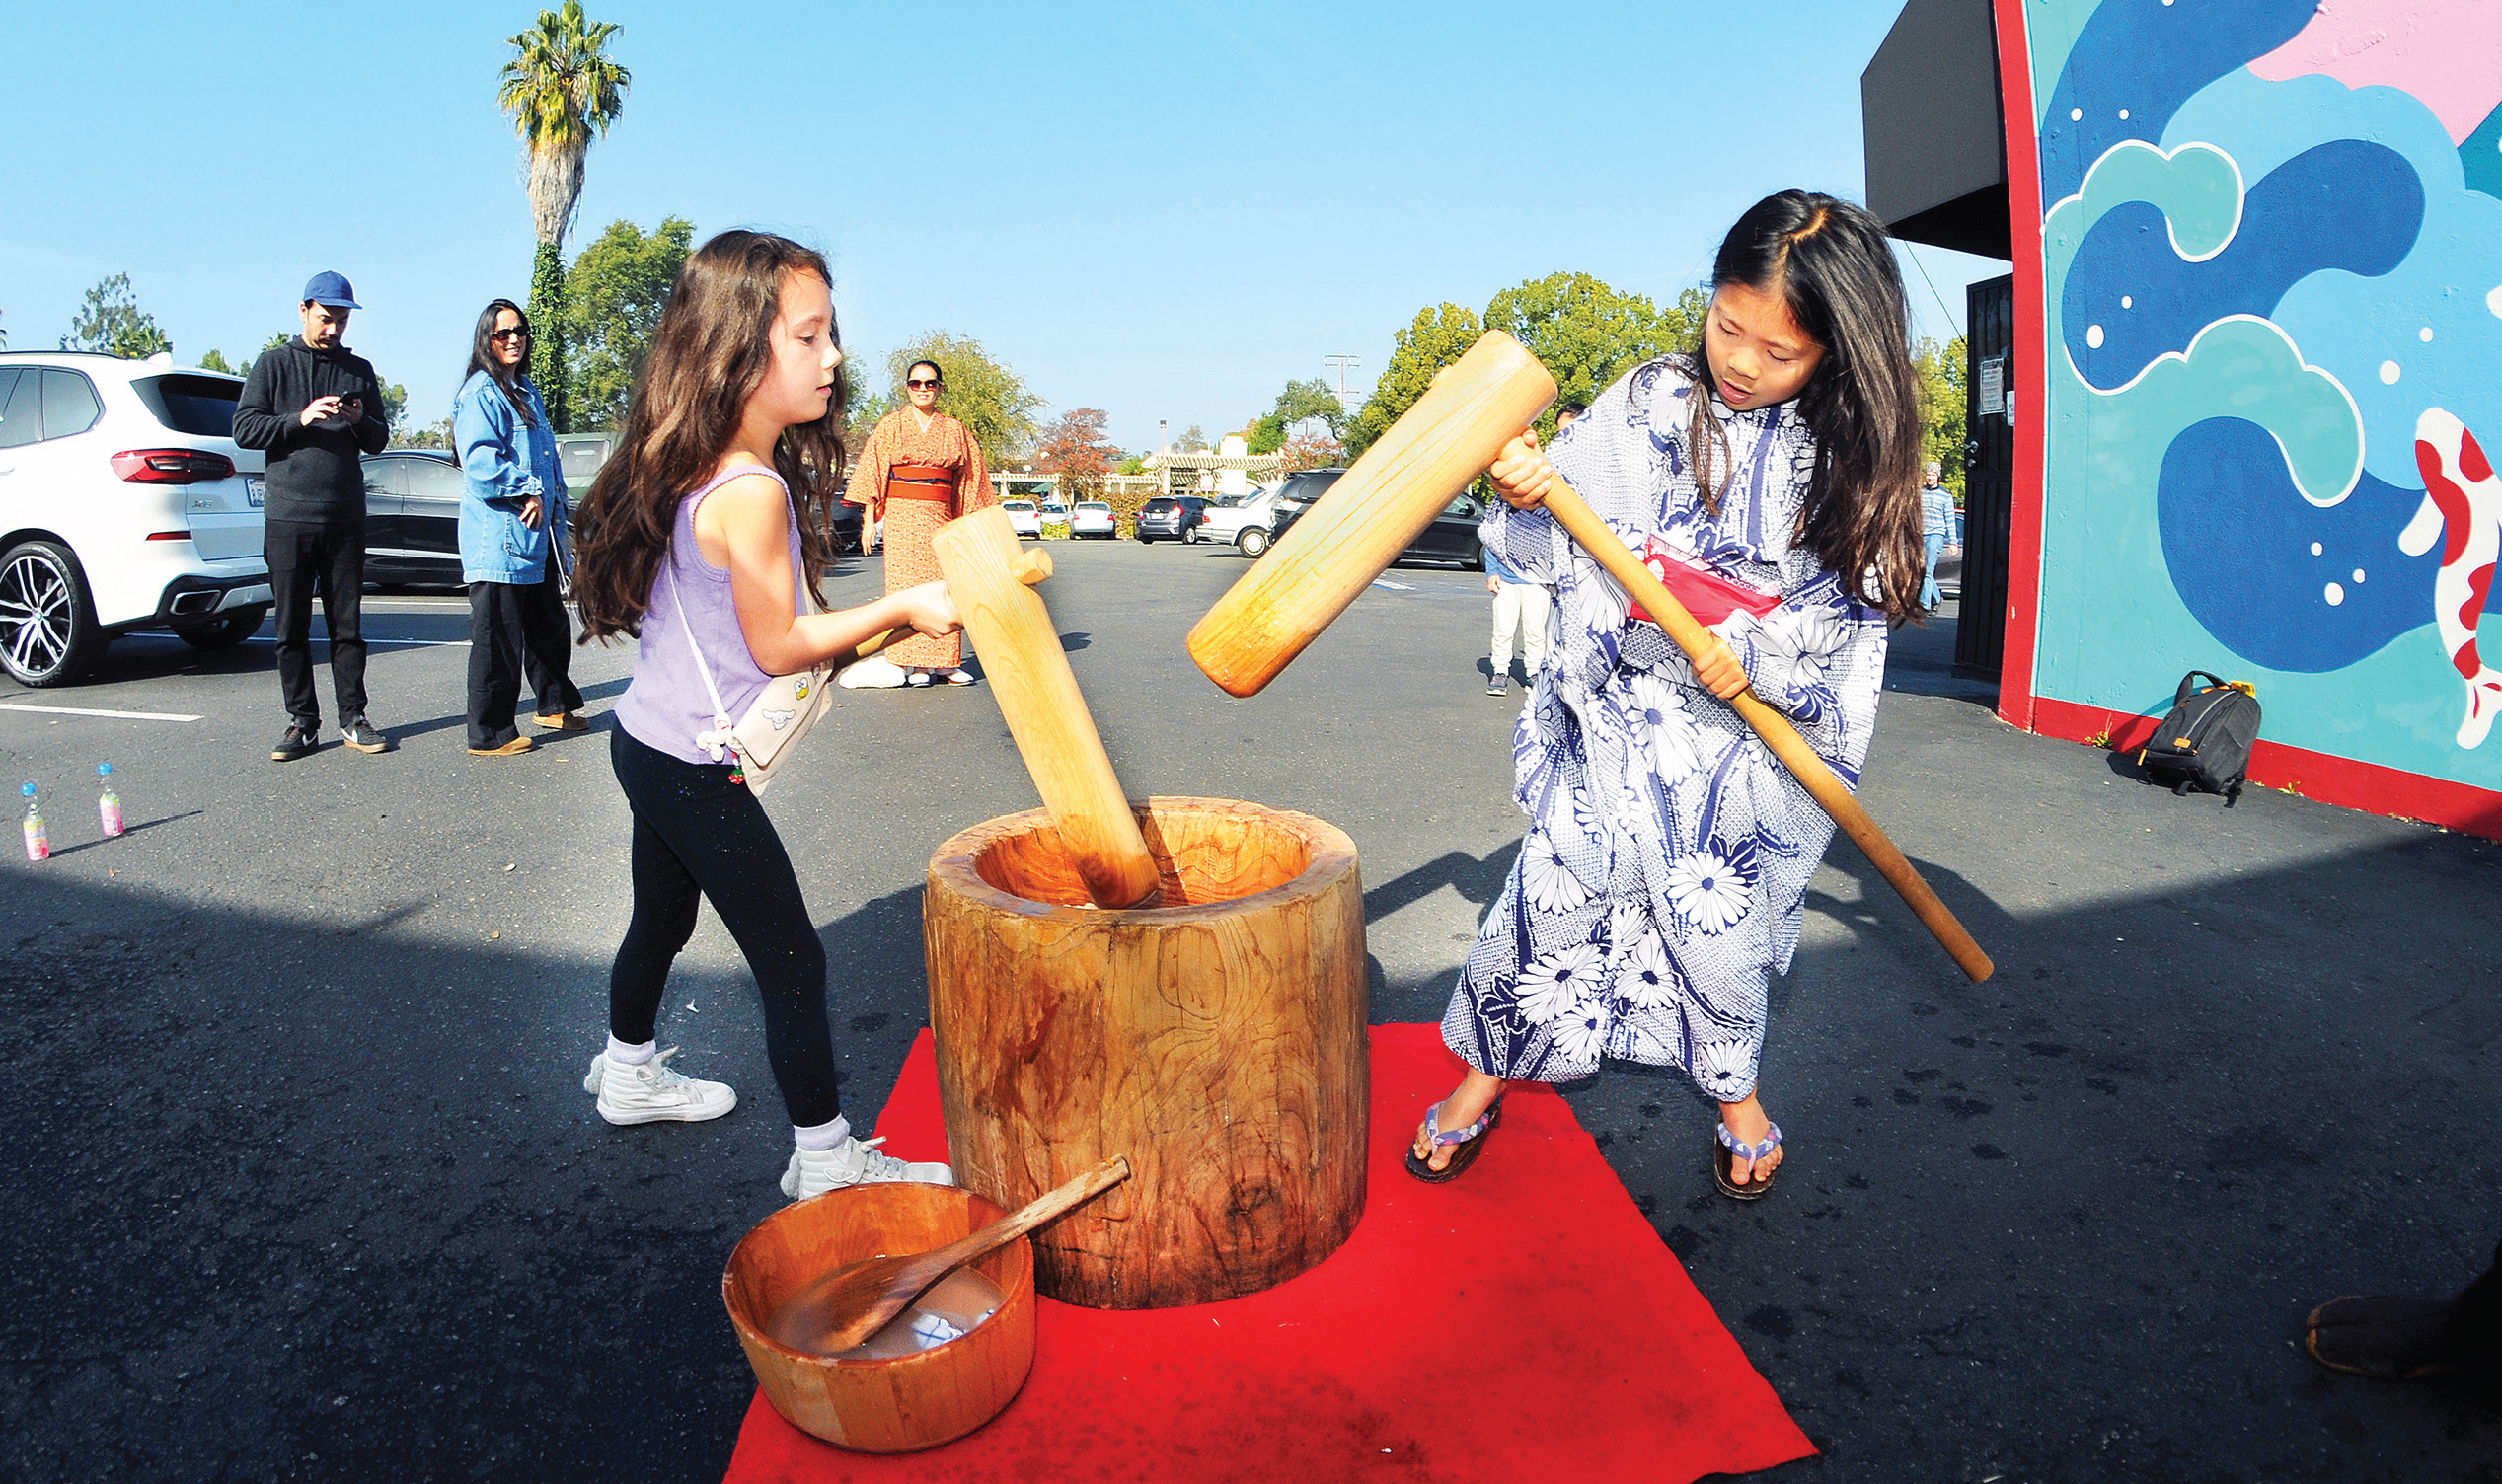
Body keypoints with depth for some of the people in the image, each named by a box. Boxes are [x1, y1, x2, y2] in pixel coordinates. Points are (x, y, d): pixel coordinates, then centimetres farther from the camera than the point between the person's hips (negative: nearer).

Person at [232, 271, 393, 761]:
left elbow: (379, 441, 15)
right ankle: (302, 724, 7)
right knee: (292, 629, 1)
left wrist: (360, 421, -7)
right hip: (288, 517, -1)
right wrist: (300, 418, -14)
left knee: (348, 625, 2)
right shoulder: (274, 364, 8)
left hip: (346, 518, 1)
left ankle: (352, 718, 9)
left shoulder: (359, 370, 14)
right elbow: (244, 429, 1)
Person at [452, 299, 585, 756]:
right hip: (498, 539, -9)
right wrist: (528, 490, -13)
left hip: (535, 538, 9)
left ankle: (555, 705, 37)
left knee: (550, 627, 20)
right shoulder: (481, 392, -10)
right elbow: (480, 463, -21)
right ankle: (489, 735, 5)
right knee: (498, 637, -4)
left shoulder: (526, 391, 19)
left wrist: (553, 509, 17)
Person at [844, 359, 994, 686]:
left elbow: (970, 479, 14)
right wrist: (869, 518, -5)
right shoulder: (891, 426, 7)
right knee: (907, 586, -5)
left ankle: (944, 662, 6)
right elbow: (872, 471, 3)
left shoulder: (954, 430, 12)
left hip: (941, 517, 2)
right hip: (901, 516, -2)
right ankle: (914, 663, -2)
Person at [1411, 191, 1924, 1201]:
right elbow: (1559, 546, -3)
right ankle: (1481, 1078, 19)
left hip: (1754, 730, 0)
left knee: (1723, 921, 8)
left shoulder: (1850, 456, -2)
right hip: (1618, 712, 0)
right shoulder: (1648, 404, -2)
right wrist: (1528, 498, -24)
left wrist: (1757, 654, -18)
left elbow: (1852, 606, -3)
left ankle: (1734, 1092, 36)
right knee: (1556, 890, -1)